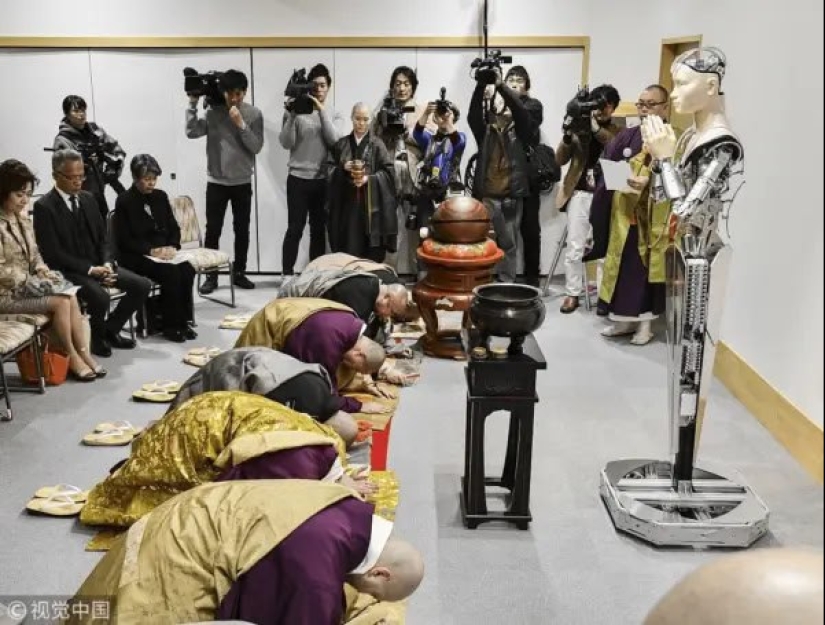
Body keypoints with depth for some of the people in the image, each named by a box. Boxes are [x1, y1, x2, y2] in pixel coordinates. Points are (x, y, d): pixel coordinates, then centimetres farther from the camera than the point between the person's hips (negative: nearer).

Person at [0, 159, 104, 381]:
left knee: (70, 297, -16)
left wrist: (42, 271, -4)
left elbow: (34, 254, 15)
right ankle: (71, 357, -5)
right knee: (61, 302, -21)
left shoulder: (22, 217, 8)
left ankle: (83, 353, -11)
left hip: (26, 285, 7)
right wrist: (32, 281, -18)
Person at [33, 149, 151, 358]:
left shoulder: (88, 198, 9)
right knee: (100, 296, -33)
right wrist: (90, 269, -20)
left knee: (142, 285, -8)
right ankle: (97, 336, -1)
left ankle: (111, 329, 10)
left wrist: (107, 264, -8)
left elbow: (103, 237, 12)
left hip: (98, 264, 7)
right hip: (69, 271, -7)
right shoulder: (44, 207, -11)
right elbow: (52, 253, -16)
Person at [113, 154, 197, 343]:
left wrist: (172, 246, -8)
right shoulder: (124, 202, -5)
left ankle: (184, 320, -15)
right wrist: (151, 250, -20)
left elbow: (174, 228, 13)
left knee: (188, 270, -25)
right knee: (171, 273, -30)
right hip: (136, 257, -5)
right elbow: (124, 240, -9)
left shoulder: (161, 197, 11)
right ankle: (171, 326, -18)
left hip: (163, 253, 5)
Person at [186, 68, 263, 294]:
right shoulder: (213, 111, -2)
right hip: (216, 182, 0)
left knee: (242, 230, 8)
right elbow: (192, 132, -11)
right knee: (213, 230, 1)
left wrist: (241, 124, -21)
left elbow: (256, 147, -11)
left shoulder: (254, 114, -4)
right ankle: (211, 276, 9)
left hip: (242, 183, 0)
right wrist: (193, 103, -15)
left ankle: (239, 273, 20)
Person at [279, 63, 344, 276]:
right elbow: (286, 143, -6)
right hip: (298, 178, -2)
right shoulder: (296, 111, 1)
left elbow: (334, 140, -10)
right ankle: (287, 274, 3)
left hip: (323, 179, 2)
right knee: (295, 229, -3)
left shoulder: (335, 114, 8)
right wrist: (291, 115, -16)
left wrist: (322, 111, -16)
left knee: (318, 229, 7)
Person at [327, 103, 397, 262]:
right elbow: (329, 169, 7)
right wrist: (343, 168, -12)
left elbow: (388, 171, -3)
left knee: (372, 253, -2)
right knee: (348, 249, 0)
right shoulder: (341, 144, 9)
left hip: (371, 205, -1)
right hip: (346, 204, 2)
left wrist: (369, 179, -17)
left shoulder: (377, 145, 3)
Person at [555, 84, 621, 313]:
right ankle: (572, 293, 8)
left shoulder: (618, 131, 7)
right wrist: (568, 137, -15)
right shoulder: (579, 127, 6)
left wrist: (597, 129, -23)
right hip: (579, 193, 0)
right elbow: (559, 160, 2)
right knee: (574, 247, -1)